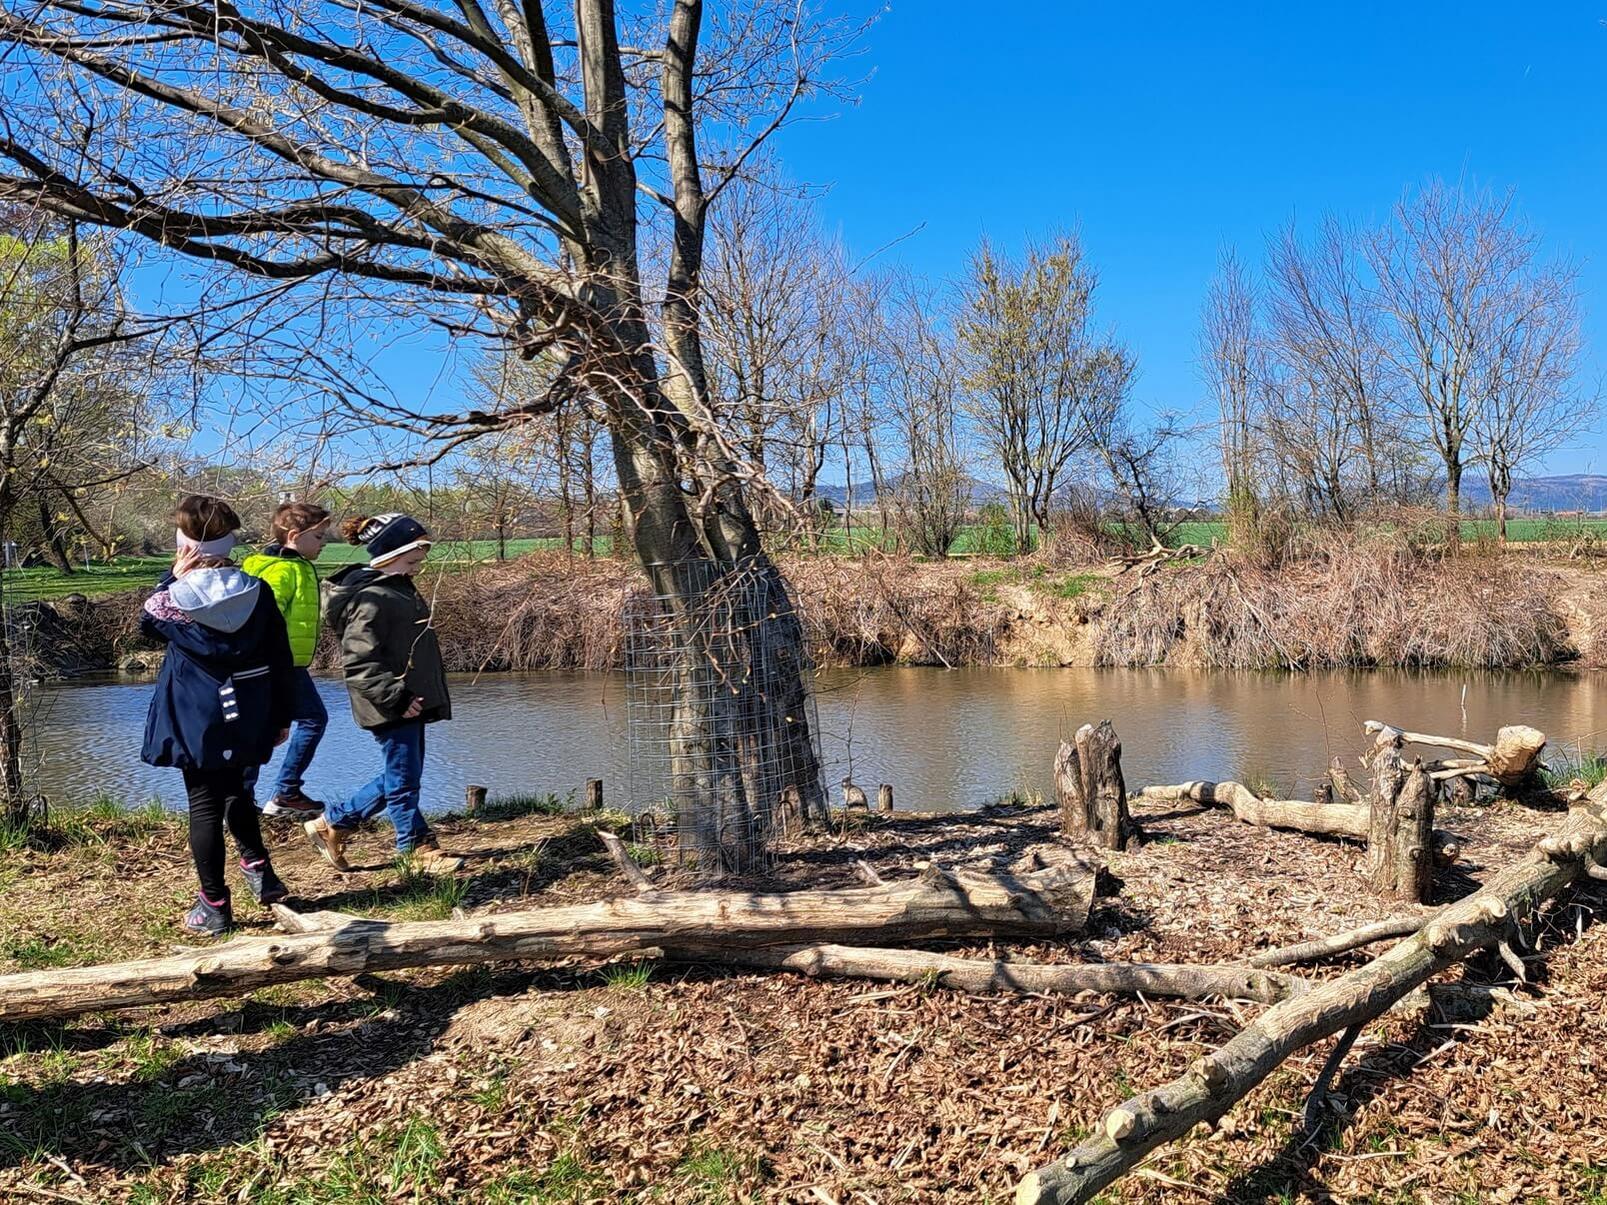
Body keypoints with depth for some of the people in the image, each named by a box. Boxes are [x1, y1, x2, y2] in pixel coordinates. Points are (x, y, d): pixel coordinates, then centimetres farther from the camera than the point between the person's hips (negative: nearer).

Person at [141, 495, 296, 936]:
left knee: (204, 805, 5)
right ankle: (259, 869, 28)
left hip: (196, 721, -3)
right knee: (234, 792, 27)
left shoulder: (177, 598, -15)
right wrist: (282, 716, 10)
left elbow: (147, 622, 10)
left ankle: (214, 906, 12)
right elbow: (280, 659, 0)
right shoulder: (257, 594, -6)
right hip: (246, 718, 3)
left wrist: (174, 577, 6)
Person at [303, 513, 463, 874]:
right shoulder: (371, 598, -19)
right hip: (391, 708, -11)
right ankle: (420, 851, 14)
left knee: (403, 777, 17)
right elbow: (358, 664, -23)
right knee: (404, 781, 2)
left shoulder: (399, 589, 13)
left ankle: (331, 822, 28)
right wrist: (397, 697, -25)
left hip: (408, 702, 11)